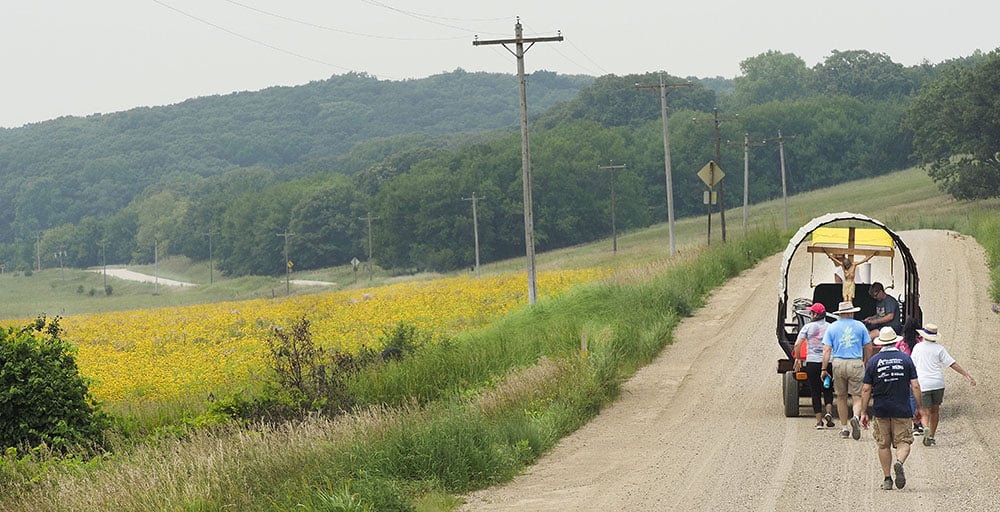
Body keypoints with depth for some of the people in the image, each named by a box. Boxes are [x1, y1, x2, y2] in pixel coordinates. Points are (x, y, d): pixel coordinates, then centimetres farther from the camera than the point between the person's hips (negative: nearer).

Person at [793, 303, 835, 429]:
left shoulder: (808, 327, -3)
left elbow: (798, 344, -8)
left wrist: (798, 359, 5)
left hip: (812, 363, -1)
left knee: (815, 392, 7)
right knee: (827, 390, 15)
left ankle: (819, 421, 6)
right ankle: (829, 412, -9)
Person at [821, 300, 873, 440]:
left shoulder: (832, 327, 3)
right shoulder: (860, 326, 4)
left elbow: (827, 350, -2)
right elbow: (868, 348, 8)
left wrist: (824, 369, 0)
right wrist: (866, 363, 23)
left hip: (838, 364, 1)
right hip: (856, 363, -1)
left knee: (841, 397, 13)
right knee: (857, 396, 1)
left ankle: (844, 428, 16)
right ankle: (856, 417, -29)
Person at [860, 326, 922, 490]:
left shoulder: (873, 361, 0)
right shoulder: (905, 359, 1)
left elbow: (866, 389, -1)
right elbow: (915, 386, -2)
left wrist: (864, 412, 5)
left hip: (880, 409, 1)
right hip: (902, 409, -1)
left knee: (884, 445, 11)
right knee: (903, 442, 5)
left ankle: (887, 479, 11)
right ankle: (899, 462, -25)